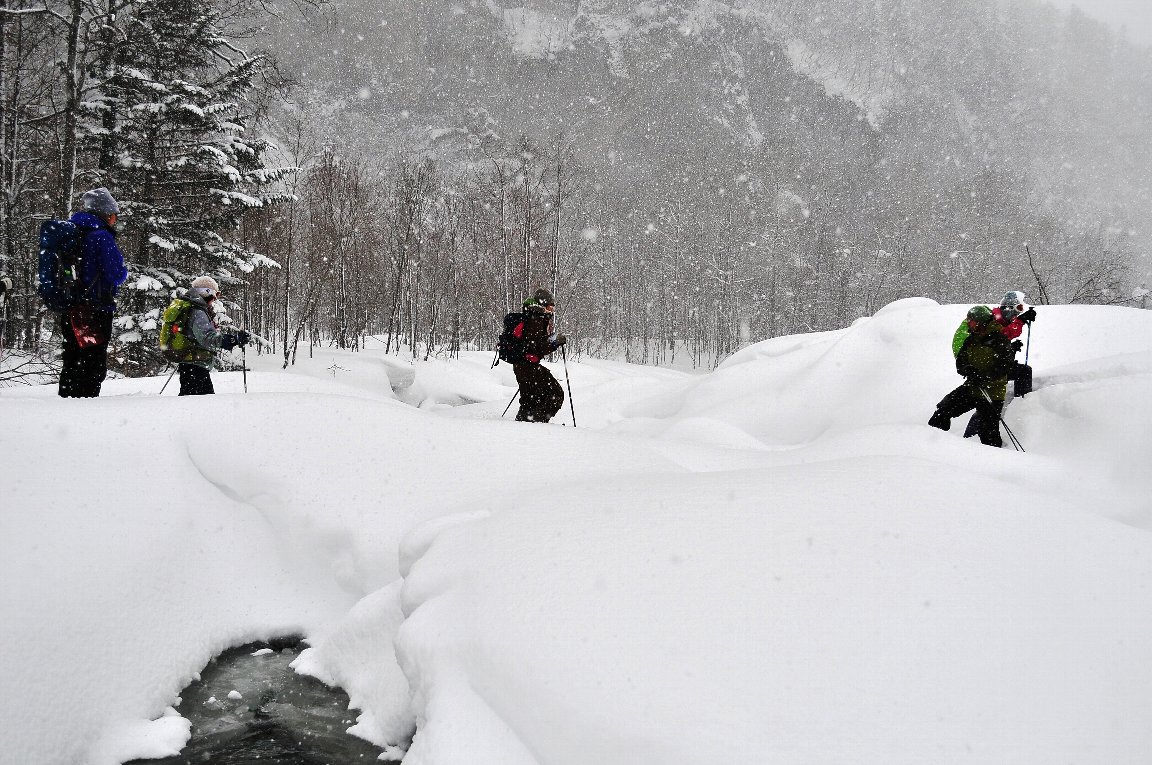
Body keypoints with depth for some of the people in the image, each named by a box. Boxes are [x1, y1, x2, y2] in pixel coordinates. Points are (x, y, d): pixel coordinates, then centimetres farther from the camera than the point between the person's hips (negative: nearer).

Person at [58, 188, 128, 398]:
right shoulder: (101, 236, -14)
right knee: (94, 365, -3)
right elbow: (116, 275, -16)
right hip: (96, 310, -8)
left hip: (68, 310, 8)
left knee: (72, 361, 15)